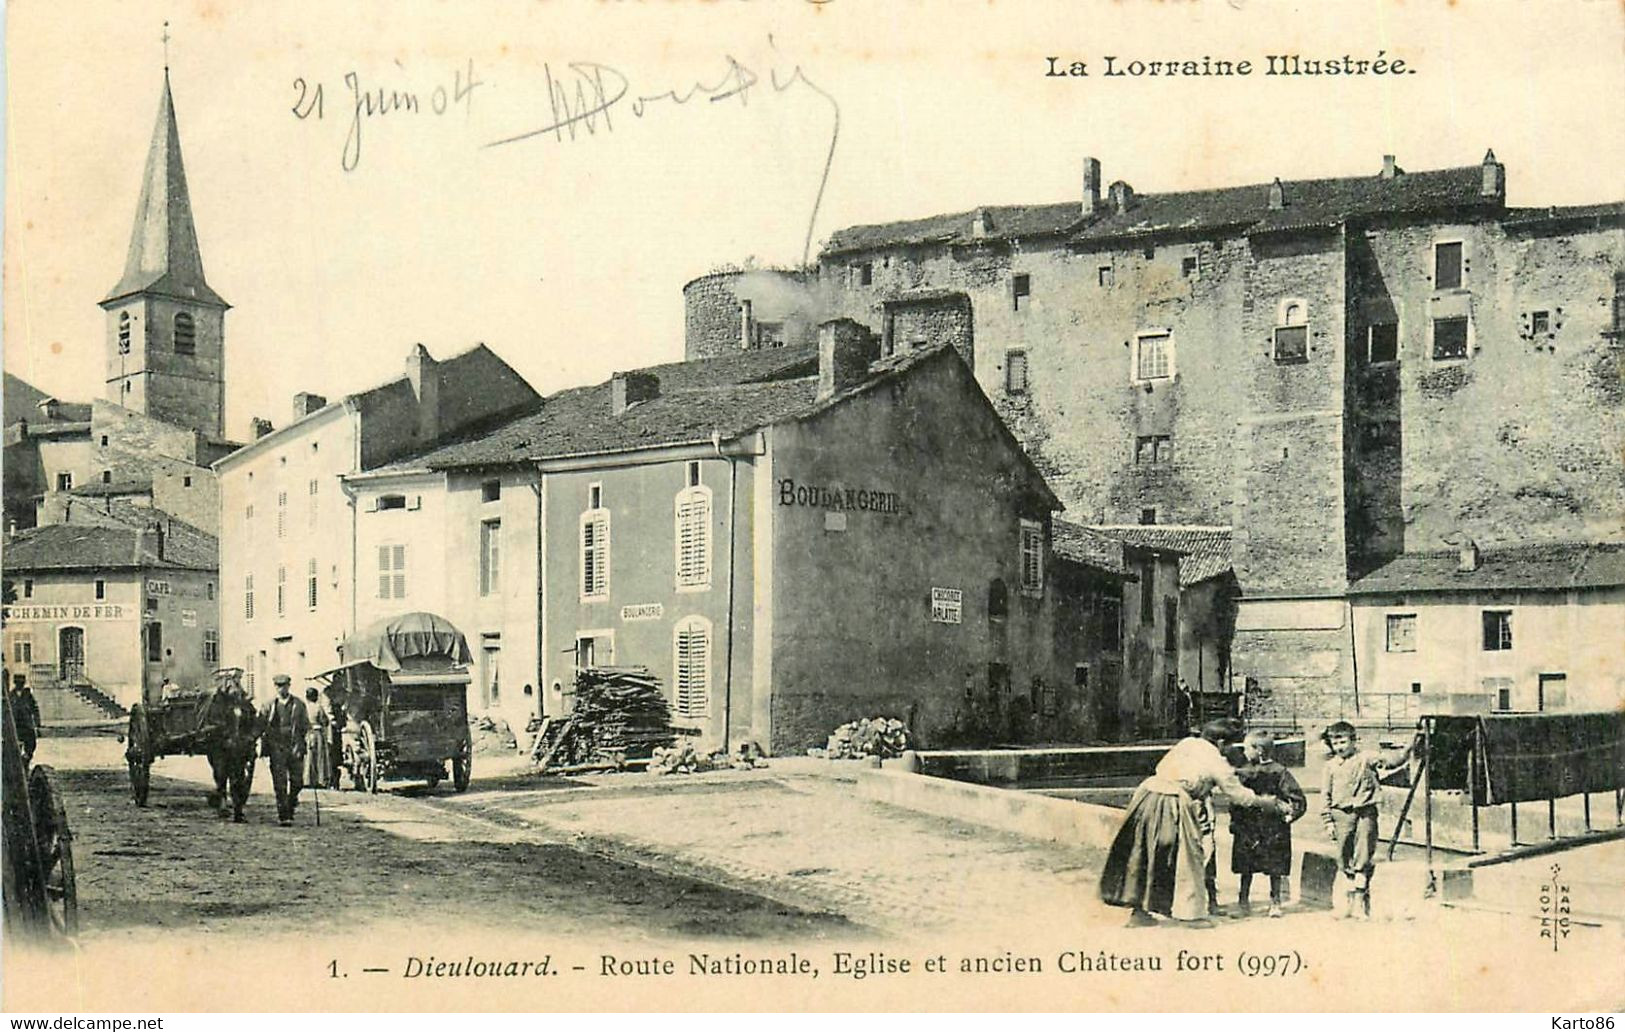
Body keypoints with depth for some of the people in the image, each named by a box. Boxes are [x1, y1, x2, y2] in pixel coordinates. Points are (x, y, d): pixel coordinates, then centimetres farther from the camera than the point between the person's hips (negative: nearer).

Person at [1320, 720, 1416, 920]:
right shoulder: (1331, 765, 9)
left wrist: (1408, 749, -29)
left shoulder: (1367, 758, 1)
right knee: (1344, 858, 6)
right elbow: (1326, 795, 10)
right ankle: (1349, 899, 17)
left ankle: (1361, 899, 4)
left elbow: (1391, 759, -11)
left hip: (1365, 812, -3)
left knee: (1364, 858, -4)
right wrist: (1328, 821, 6)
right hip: (1342, 814, 3)